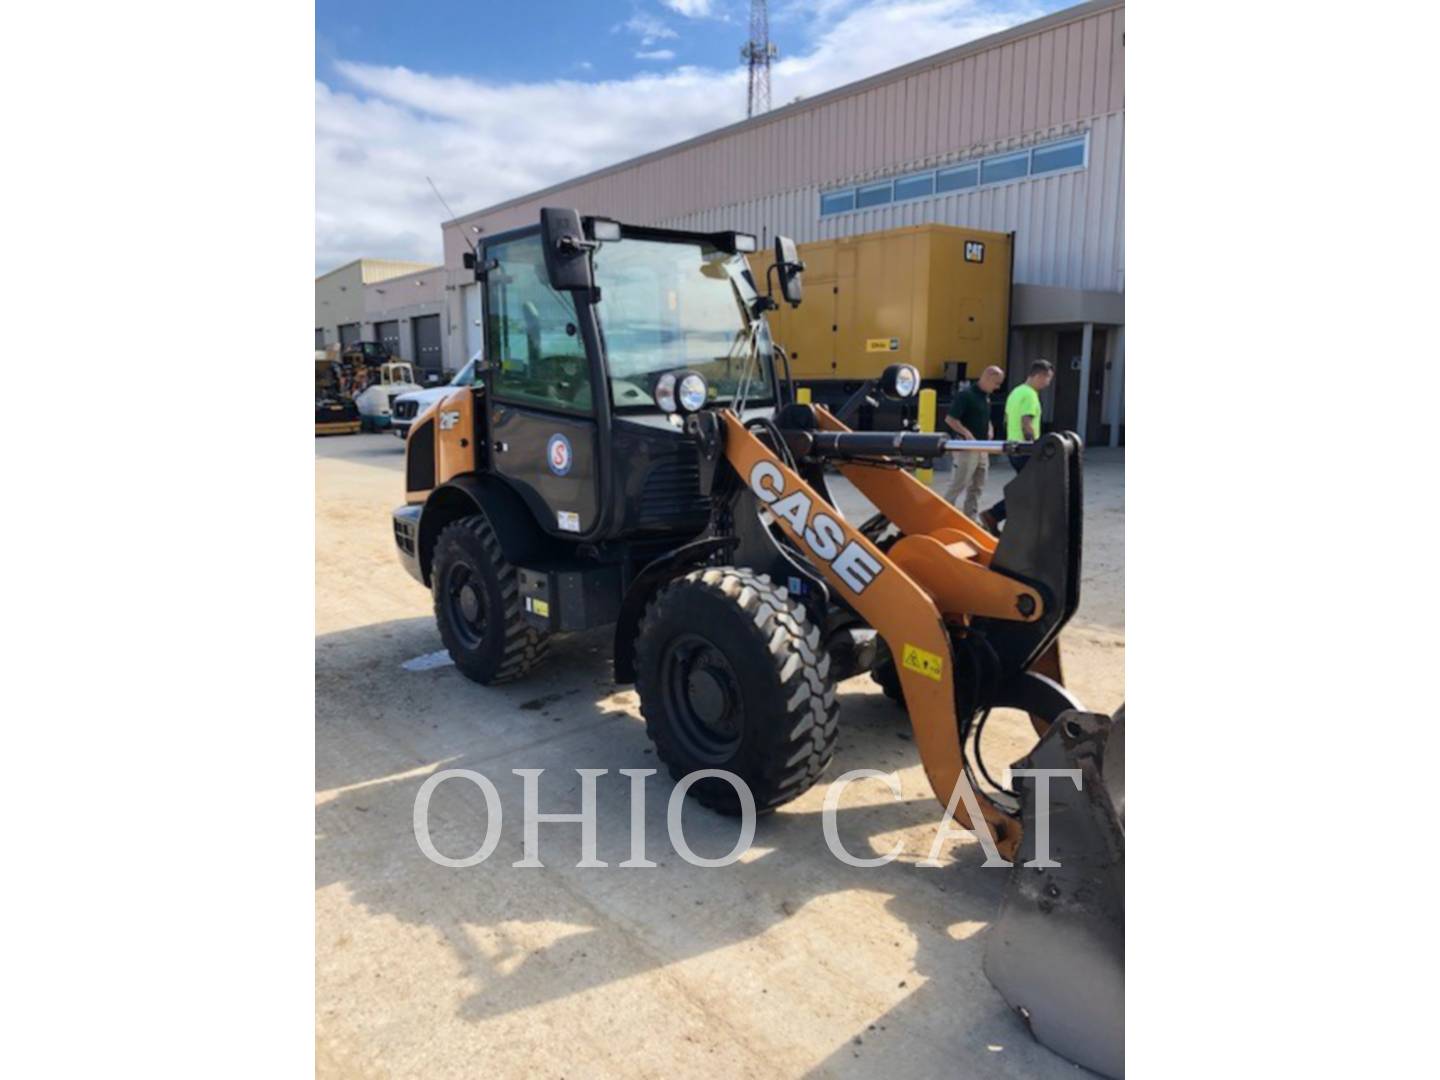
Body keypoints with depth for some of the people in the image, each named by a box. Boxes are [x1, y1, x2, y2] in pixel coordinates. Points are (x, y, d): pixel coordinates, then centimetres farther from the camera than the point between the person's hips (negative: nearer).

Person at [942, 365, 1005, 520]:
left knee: (977, 487, 11)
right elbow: (950, 419, -18)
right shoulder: (965, 395, -14)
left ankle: (971, 517, 17)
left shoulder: (986, 396, 13)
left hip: (982, 448, 9)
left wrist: (990, 429, 6)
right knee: (958, 485, -5)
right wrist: (967, 434, -25)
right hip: (966, 447, -9)